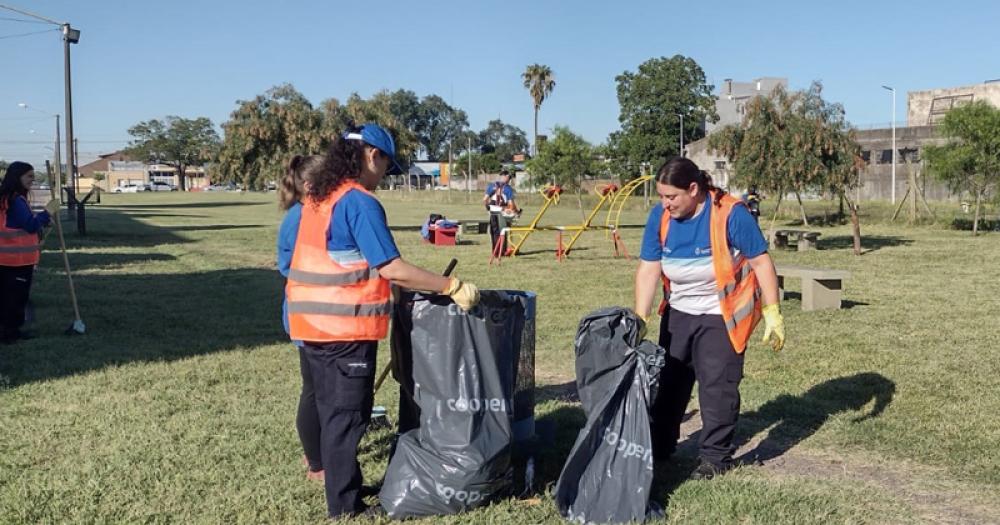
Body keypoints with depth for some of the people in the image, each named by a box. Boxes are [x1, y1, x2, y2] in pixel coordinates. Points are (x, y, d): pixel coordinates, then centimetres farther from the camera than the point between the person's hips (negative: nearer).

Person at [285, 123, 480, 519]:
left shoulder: (316, 198, 11)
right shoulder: (360, 202, -16)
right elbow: (391, 268, -21)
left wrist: (383, 286, 25)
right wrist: (452, 287, -17)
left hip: (313, 322, 9)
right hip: (345, 326, -8)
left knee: (331, 411, 18)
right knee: (348, 415, 2)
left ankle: (340, 489, 31)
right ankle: (345, 507, 11)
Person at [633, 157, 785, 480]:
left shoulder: (730, 214, -23)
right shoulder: (660, 216, -10)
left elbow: (762, 262, -17)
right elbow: (649, 269, -10)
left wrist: (772, 314, -17)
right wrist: (640, 318, -16)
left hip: (721, 315, -5)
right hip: (678, 312, 5)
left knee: (717, 385, -5)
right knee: (668, 380, 12)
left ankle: (716, 456, 11)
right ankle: (660, 447, 27)